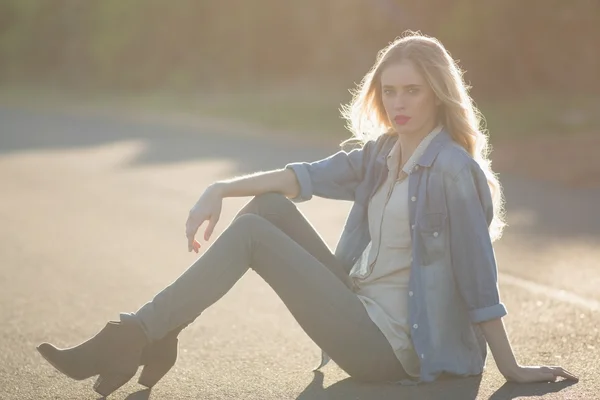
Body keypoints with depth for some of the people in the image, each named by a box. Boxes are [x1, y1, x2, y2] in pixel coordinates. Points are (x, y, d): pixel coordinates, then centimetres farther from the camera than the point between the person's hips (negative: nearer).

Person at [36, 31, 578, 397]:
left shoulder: (453, 169, -14)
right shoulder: (380, 153, 10)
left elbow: (478, 273, -16)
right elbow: (310, 175, 1)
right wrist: (221, 190, -11)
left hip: (391, 346, -8)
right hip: (366, 309, 8)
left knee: (251, 234, -13)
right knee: (269, 206, 0)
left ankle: (131, 340, -9)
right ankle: (154, 335, -3)